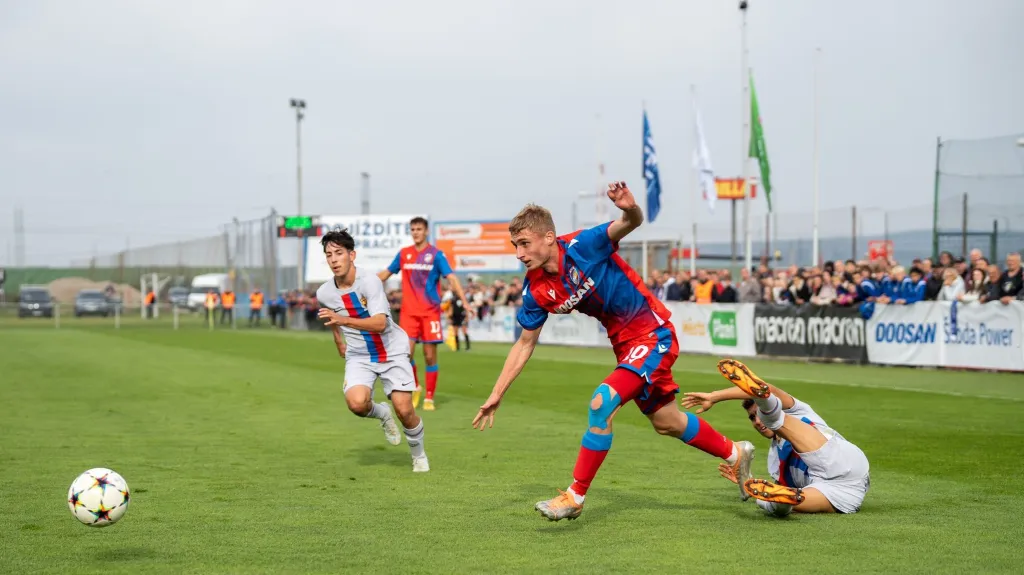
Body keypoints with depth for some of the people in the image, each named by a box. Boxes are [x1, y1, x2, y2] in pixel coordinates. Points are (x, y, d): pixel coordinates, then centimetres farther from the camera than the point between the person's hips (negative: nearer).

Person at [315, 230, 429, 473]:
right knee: (356, 402, -25)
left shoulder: (369, 281, -23)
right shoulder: (324, 293, -8)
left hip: (392, 352, -3)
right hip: (358, 356, 3)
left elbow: (379, 323, -34)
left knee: (404, 409, -11)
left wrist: (343, 320, -44)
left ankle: (419, 455, 20)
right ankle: (382, 414, 13)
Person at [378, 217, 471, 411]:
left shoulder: (436, 254, -4)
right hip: (409, 311, 2)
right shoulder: (403, 254, 7)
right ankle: (415, 387, 15)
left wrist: (464, 300, -23)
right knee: (406, 353, -9)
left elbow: (451, 278, -11)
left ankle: (429, 398, 9)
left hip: (430, 312, -2)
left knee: (430, 356, -1)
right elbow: (386, 273, 18)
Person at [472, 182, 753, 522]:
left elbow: (631, 224, -36)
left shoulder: (582, 246, -24)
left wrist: (630, 210, -61)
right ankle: (735, 453, 43)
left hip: (653, 334, -8)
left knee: (601, 402, -22)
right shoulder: (536, 291, -6)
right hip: (625, 343, 8)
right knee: (665, 422, 18)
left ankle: (575, 498, -11)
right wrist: (496, 395, 4)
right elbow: (525, 344, 5)